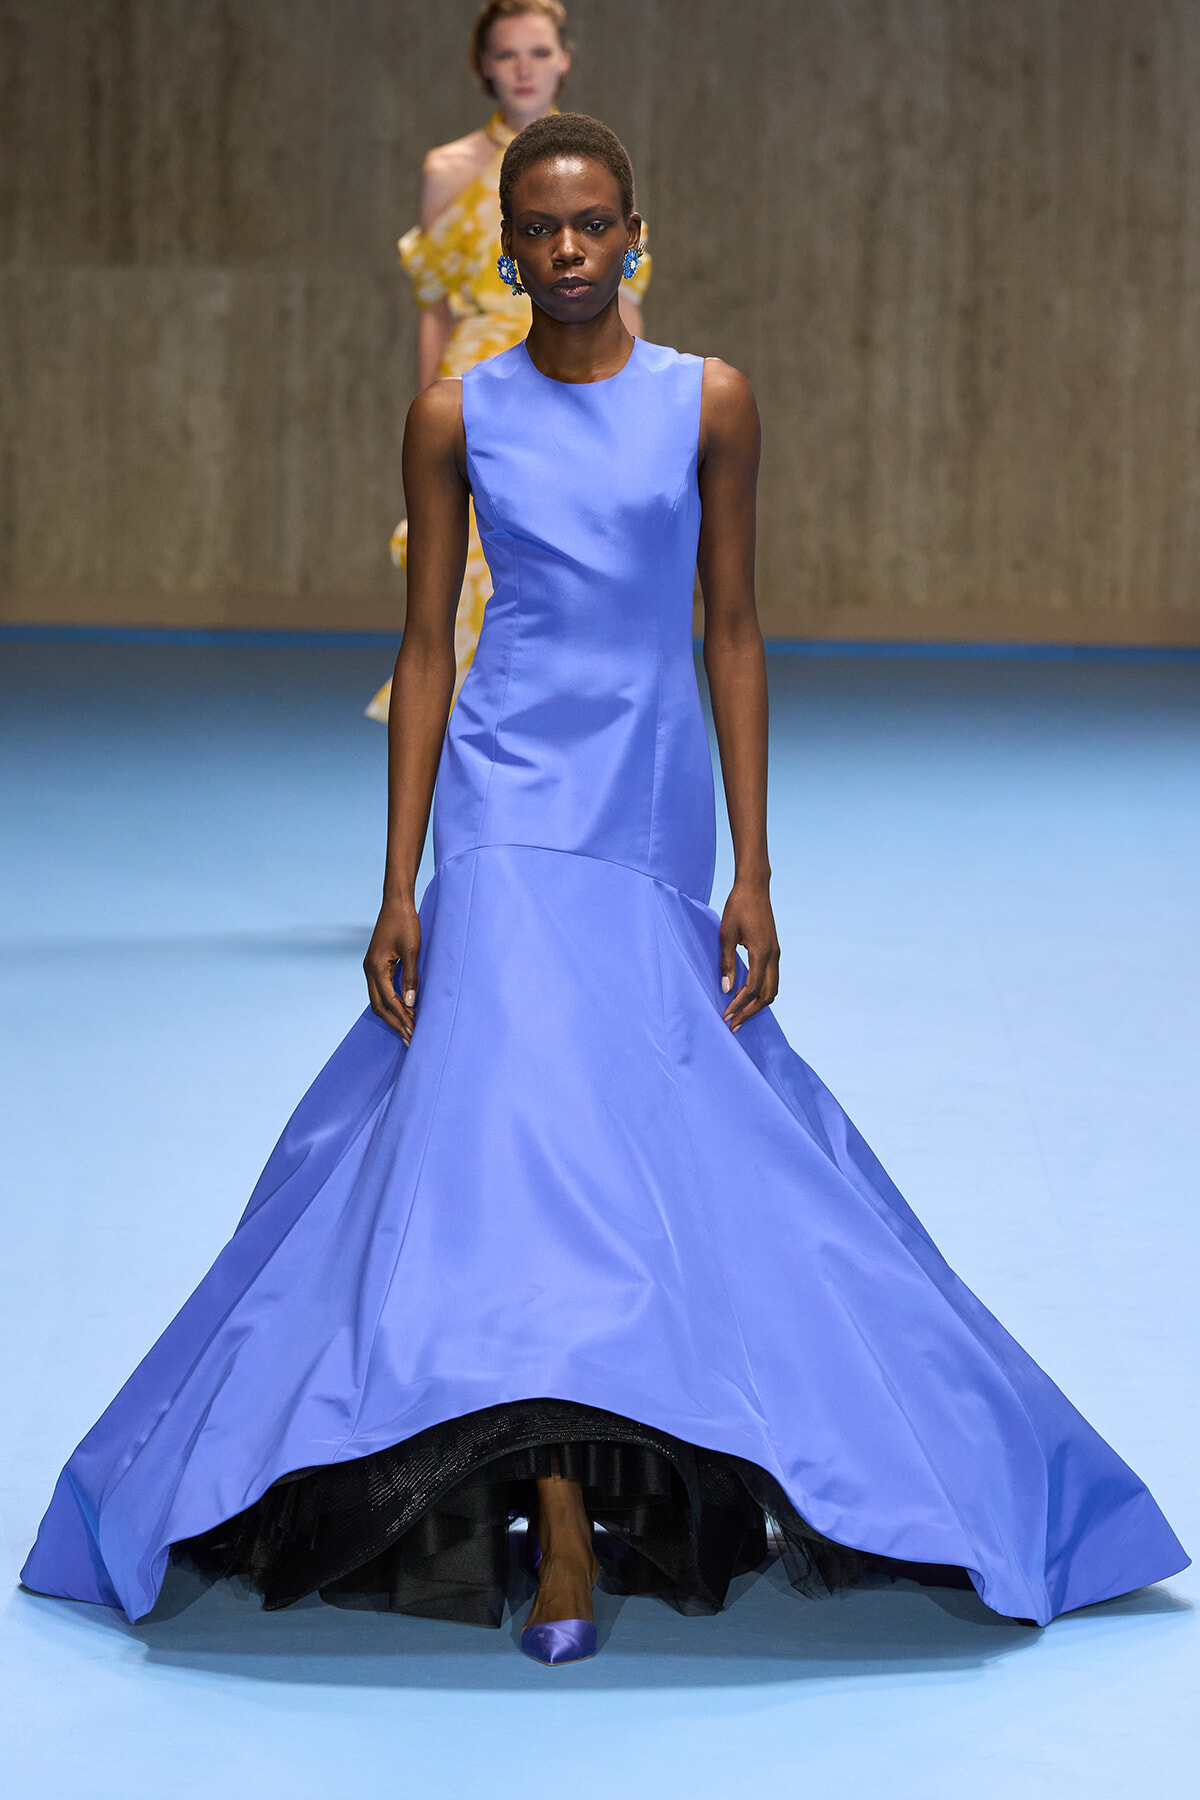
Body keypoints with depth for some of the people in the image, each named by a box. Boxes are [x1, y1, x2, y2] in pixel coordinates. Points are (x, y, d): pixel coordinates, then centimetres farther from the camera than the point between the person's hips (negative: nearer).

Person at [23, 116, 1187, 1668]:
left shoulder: (708, 403, 2)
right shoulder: (456, 416, 2)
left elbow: (733, 636, 3)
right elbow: (426, 649, 4)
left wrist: (753, 873, -1)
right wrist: (397, 886, -1)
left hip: (657, 813, 1)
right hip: (509, 810, -1)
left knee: (660, 1131, 3)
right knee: (517, 1122, -14)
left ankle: (654, 1484, 25)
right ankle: (562, 1540, -14)